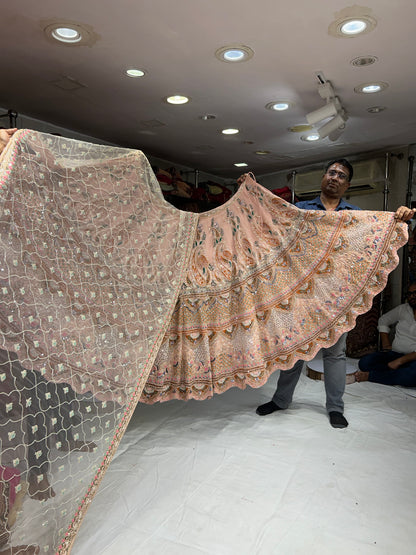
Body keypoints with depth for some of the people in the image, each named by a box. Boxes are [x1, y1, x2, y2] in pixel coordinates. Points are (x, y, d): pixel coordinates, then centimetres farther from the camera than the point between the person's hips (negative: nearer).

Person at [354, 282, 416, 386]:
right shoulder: (402, 309, 12)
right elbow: (383, 320, 27)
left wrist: (399, 361, -21)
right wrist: (386, 345, 13)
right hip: (394, 353, 4)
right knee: (364, 362, -21)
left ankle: (370, 376, -28)